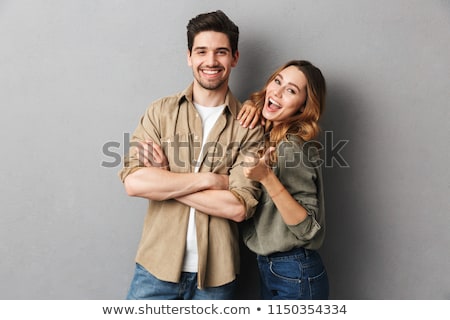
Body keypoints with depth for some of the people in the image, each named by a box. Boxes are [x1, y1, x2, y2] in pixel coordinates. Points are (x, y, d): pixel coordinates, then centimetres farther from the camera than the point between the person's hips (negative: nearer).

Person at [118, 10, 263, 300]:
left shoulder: (249, 125, -6)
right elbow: (133, 182, -12)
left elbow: (239, 207, -14)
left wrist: (162, 180, -14)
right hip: (157, 265, 1)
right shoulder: (161, 111, -1)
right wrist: (211, 179, -16)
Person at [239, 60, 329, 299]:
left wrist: (267, 178, -32)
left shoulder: (292, 147, -22)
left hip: (295, 276, -7)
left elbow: (308, 229, -23)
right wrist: (251, 105, -1)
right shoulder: (266, 136, -1)